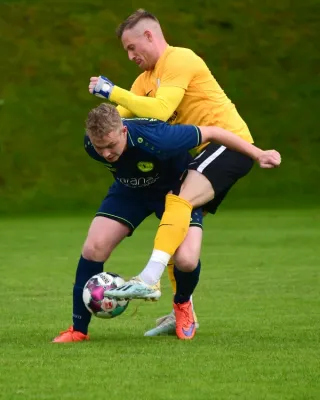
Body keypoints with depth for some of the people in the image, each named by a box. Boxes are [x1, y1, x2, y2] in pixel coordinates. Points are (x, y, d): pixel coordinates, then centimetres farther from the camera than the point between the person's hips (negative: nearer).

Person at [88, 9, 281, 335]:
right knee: (180, 225, 6)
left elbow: (160, 111, -24)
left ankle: (149, 278, -43)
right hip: (205, 151, 10)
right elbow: (121, 115, 11)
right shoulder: (147, 77, 19)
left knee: (179, 201, -29)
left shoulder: (179, 60, -12)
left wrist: (113, 92, -20)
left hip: (230, 141, -10)